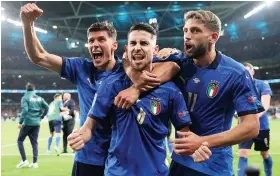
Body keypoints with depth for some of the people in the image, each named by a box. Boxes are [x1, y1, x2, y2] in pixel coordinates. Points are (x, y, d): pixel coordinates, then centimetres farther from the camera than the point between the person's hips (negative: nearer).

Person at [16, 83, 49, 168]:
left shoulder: (25, 98, -5)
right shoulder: (39, 98, 8)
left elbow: (24, 110, -16)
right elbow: (46, 107, 4)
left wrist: (20, 122, -13)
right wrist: (41, 117, 15)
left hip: (27, 123, -4)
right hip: (36, 123, 4)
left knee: (20, 140, 10)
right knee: (34, 142, 10)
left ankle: (24, 160, 2)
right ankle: (35, 162, 5)